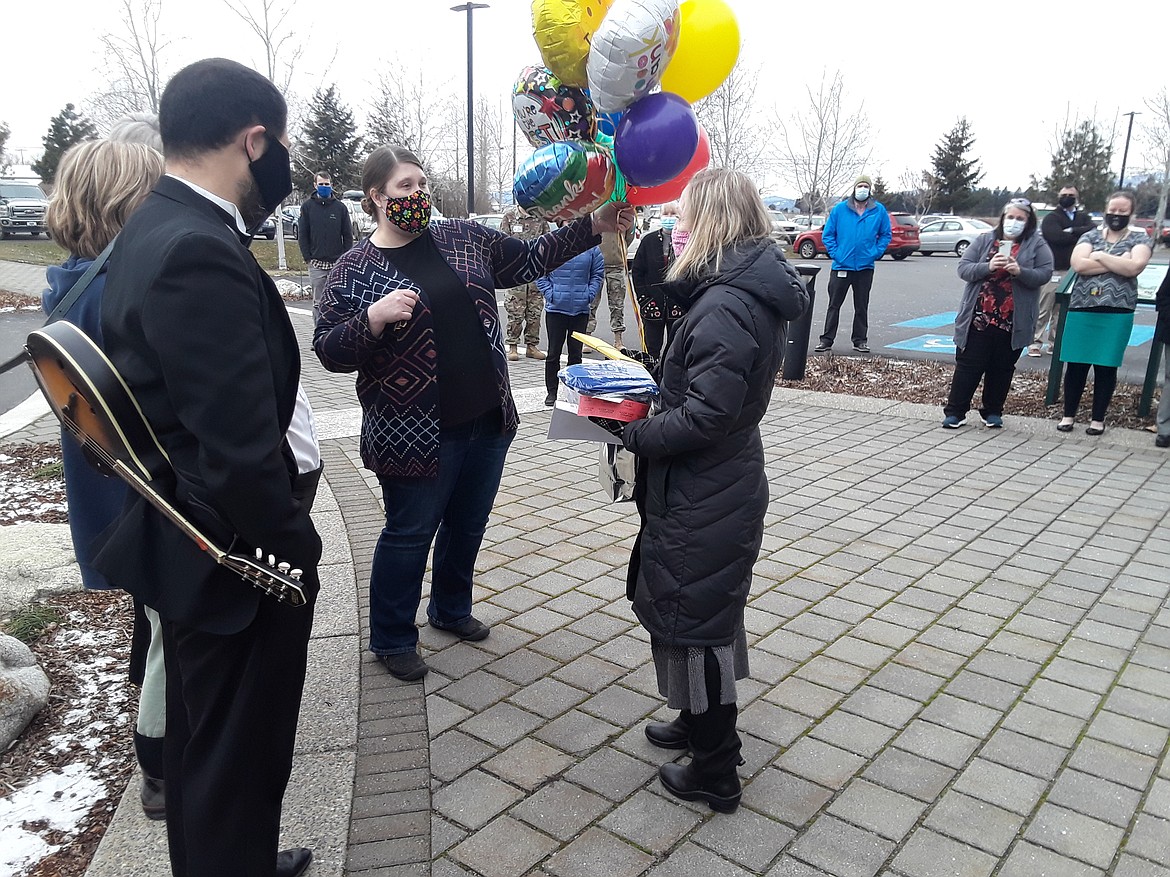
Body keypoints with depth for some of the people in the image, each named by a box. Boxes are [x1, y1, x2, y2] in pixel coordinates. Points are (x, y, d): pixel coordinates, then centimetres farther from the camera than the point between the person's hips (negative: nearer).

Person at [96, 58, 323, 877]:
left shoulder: (155, 230, 6)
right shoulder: (200, 253, -26)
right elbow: (244, 448, -27)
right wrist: (295, 559, -17)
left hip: (186, 537, 10)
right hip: (234, 552, -10)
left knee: (204, 740, 26)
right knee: (237, 755, 10)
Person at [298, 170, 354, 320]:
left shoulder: (340, 207, 6)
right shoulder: (307, 206, 5)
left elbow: (348, 235, 6)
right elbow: (302, 235, 4)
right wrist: (307, 257, -4)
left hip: (337, 262, 0)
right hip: (316, 264, 0)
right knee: (318, 302, 3)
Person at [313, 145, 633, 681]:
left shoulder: (464, 237, 5)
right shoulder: (356, 269, -8)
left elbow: (530, 260, 11)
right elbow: (328, 350, -9)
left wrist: (593, 227, 4)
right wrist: (373, 319, -27)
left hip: (488, 418, 6)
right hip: (416, 433, -5)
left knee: (468, 525, 20)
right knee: (410, 534, 8)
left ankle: (451, 609, 44)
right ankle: (391, 639, 29)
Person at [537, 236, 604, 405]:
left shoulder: (592, 248, 0)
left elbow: (598, 275, 9)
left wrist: (589, 295, -2)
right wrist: (550, 294, -8)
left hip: (581, 309, 1)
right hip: (555, 308, -1)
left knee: (576, 352, 9)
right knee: (553, 352, 5)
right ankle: (551, 392, 15)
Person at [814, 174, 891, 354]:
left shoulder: (879, 211, 2)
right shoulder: (839, 209, -1)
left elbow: (886, 235, 10)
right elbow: (827, 234, 3)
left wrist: (876, 253, -2)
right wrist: (835, 253, -6)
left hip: (865, 267, 1)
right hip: (841, 266, -1)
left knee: (861, 307, 9)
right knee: (834, 305, 2)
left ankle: (860, 340, 17)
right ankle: (826, 340, 7)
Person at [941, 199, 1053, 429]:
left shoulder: (1037, 245, 5)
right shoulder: (985, 240, 6)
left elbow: (1044, 274, -5)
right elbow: (963, 268, -1)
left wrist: (1020, 271, -23)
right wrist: (988, 266, -18)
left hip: (1012, 322, 1)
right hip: (979, 317, 0)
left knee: (1002, 368, 10)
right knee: (968, 365, 2)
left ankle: (992, 412, 22)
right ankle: (955, 411, 8)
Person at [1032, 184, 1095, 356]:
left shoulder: (1083, 217, 16)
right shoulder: (1051, 218, 1)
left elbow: (1092, 231, -4)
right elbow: (1056, 236, -17)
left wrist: (1072, 231, -13)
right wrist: (1080, 236, -6)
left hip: (1074, 271, 5)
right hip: (1053, 270, -4)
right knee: (1043, 309, -7)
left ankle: (1054, 342, 15)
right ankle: (1035, 342, -3)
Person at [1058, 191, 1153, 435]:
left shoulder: (1140, 239, 5)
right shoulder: (1090, 236, 9)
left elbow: (1134, 268, -14)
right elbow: (1078, 264, -9)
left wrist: (1100, 256, -9)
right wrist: (1118, 263, -11)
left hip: (1116, 313, -1)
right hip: (1081, 309, 2)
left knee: (1106, 367, 3)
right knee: (1075, 364, 3)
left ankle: (1098, 418, 14)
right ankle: (1068, 414, 14)